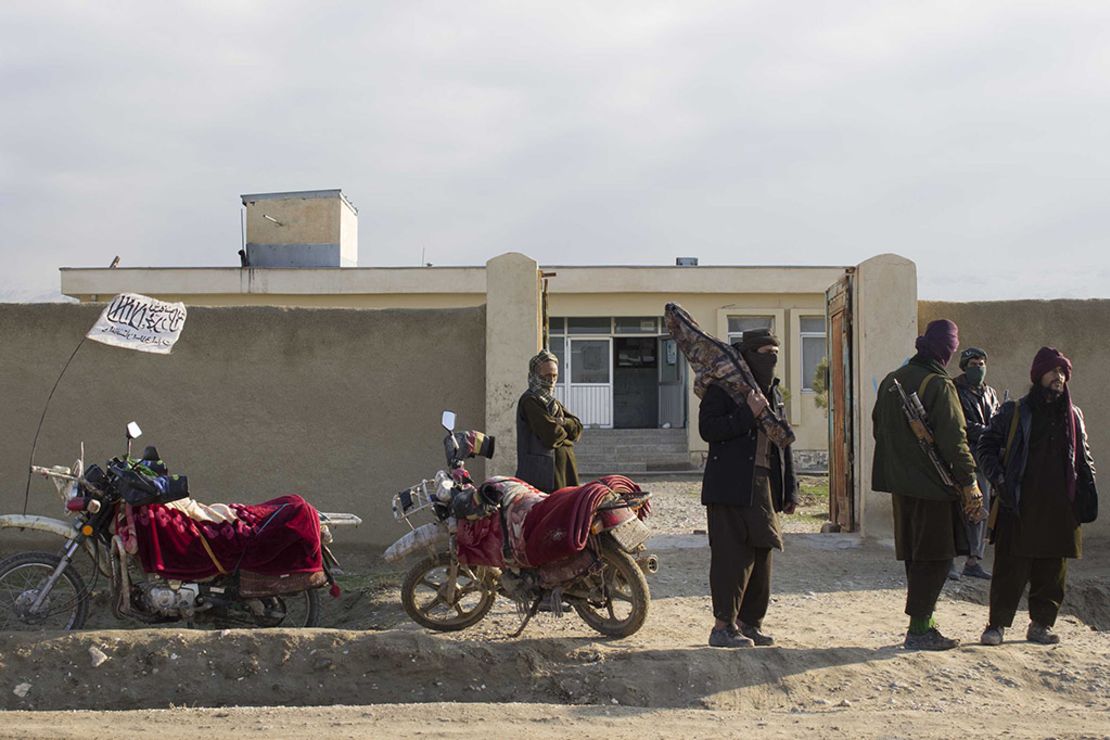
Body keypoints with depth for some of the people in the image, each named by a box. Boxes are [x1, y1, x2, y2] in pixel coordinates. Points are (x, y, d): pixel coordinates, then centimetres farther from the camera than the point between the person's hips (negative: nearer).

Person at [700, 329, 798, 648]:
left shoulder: (773, 392, 18)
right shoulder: (723, 387, -3)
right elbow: (708, 428, -14)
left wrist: (790, 489, 13)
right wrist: (749, 416, -20)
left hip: (765, 486, 7)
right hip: (731, 487, -7)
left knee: (761, 555, 9)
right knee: (733, 556, -8)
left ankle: (750, 622, 19)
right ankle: (723, 626, -1)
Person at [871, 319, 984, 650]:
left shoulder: (890, 381, 10)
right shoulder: (938, 385, -14)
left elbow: (879, 428, 18)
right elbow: (954, 439, -17)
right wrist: (969, 482, -13)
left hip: (900, 483, 8)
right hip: (932, 484, -8)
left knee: (915, 556, 14)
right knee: (935, 556, -1)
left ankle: (923, 622, 20)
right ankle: (919, 629, -2)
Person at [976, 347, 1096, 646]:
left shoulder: (1073, 416, 14)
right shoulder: (1013, 412, 3)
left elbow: (1084, 457, 22)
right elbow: (987, 446, 6)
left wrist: (1088, 490, 10)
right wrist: (999, 479, -6)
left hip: (1059, 509, 4)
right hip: (1019, 508, -4)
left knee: (1053, 571, 7)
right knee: (1010, 570, -3)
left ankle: (1041, 624, 19)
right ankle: (997, 625, 5)